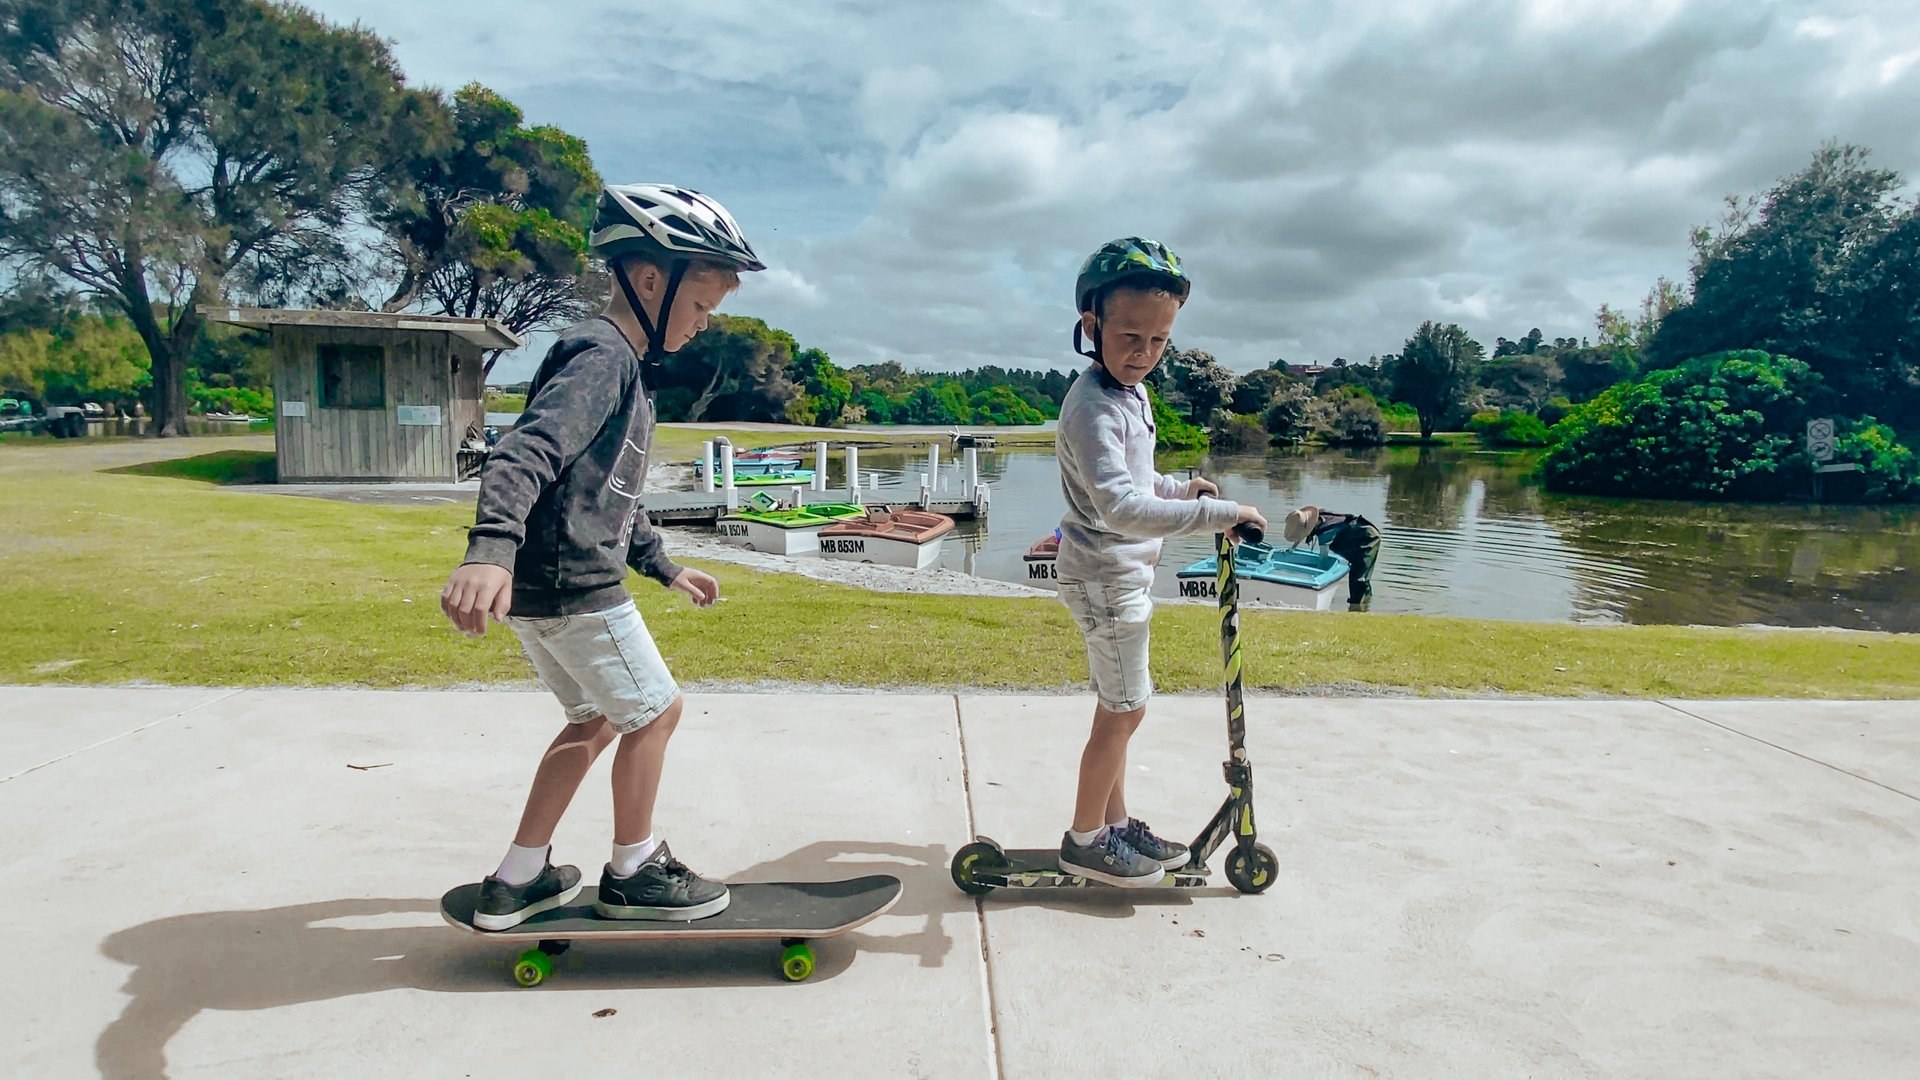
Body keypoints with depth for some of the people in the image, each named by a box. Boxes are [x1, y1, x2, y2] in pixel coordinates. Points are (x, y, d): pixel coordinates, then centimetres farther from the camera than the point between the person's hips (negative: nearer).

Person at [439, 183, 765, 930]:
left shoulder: (622, 364, 18)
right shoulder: (602, 356, -15)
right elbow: (527, 452, -31)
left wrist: (664, 567, 30)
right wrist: (490, 549, -46)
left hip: (544, 587, 10)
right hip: (571, 585, -10)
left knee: (596, 720, 20)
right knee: (655, 711, 4)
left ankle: (517, 880, 27)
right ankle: (633, 873, 20)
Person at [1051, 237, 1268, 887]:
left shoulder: (1132, 393, 9)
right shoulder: (1092, 407, -24)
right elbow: (1120, 506, -37)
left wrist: (1181, 487, 15)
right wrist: (1219, 513, -33)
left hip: (1119, 574, 10)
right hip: (1106, 578, -10)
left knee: (1118, 708, 18)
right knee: (1123, 710, 1)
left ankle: (1115, 823, 32)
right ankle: (1086, 841, 16)